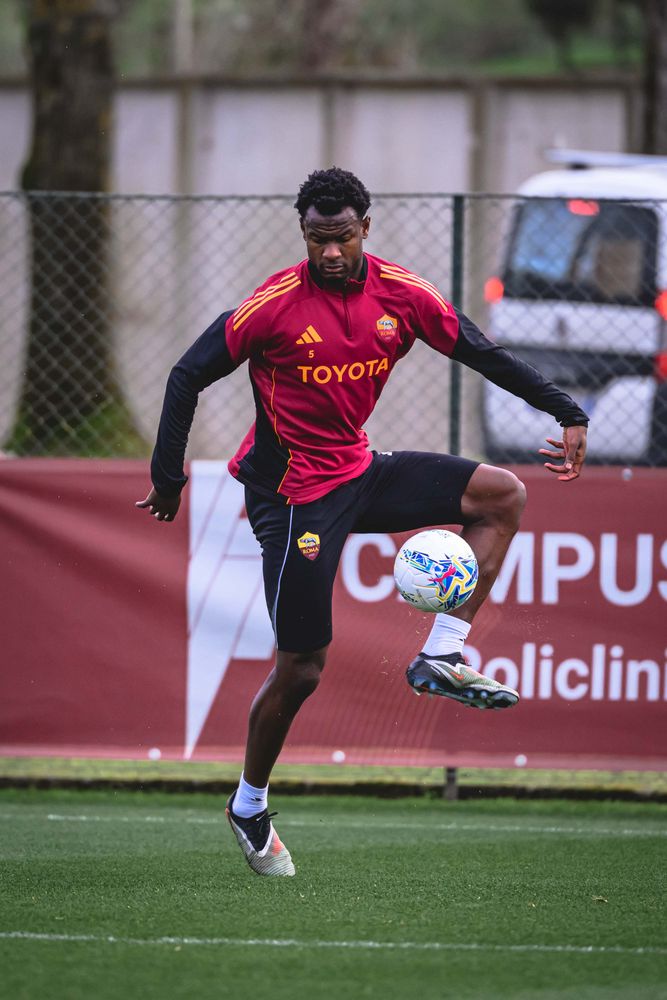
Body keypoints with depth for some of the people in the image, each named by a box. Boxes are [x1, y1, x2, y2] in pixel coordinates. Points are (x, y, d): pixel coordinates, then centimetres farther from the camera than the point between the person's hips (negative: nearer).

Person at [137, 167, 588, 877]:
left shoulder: (400, 293, -4)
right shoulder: (277, 303, -17)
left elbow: (483, 354, 3)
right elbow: (189, 376, -11)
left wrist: (566, 414, -3)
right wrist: (168, 474, -14)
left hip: (360, 472, 6)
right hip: (294, 492, -6)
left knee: (501, 495, -5)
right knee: (301, 668, -4)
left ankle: (441, 657, -8)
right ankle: (249, 806, 17)